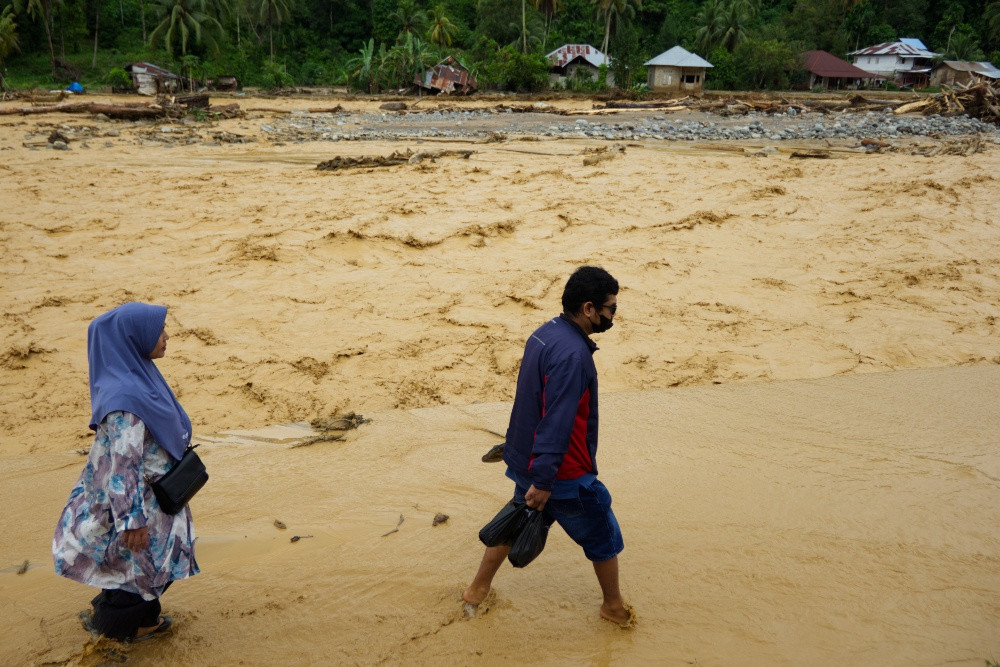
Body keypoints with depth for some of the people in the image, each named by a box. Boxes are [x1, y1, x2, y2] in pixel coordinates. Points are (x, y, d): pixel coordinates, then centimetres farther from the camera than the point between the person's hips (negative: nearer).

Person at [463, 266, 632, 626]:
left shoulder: (545, 333, 4)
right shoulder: (572, 353, -27)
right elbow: (557, 422, -29)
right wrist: (543, 481, -27)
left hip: (525, 460, 9)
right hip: (563, 474, -9)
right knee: (603, 535, 13)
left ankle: (478, 590, 38)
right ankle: (614, 606, 32)